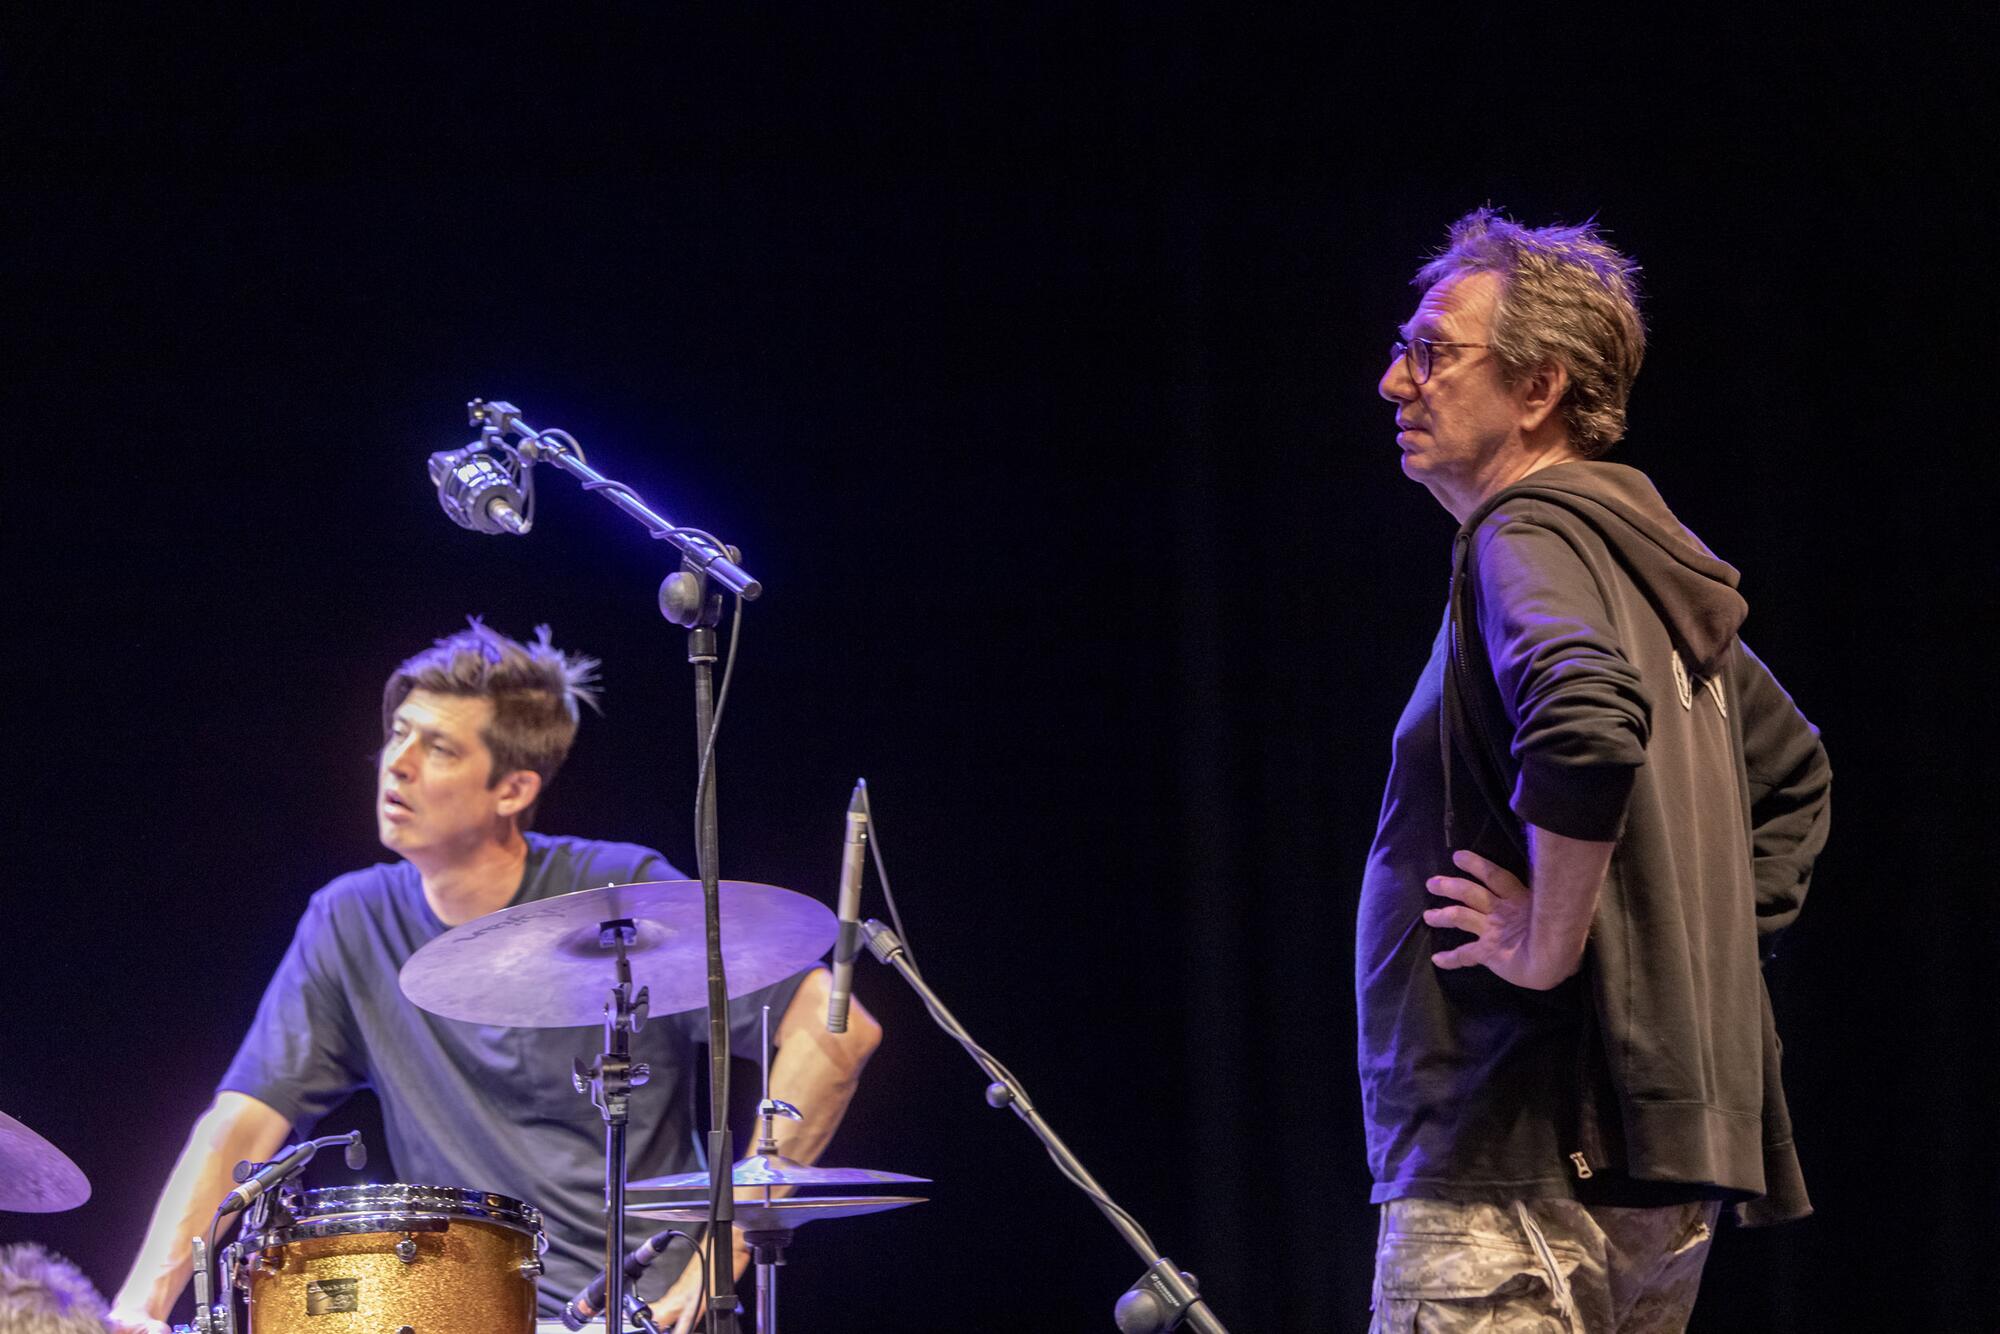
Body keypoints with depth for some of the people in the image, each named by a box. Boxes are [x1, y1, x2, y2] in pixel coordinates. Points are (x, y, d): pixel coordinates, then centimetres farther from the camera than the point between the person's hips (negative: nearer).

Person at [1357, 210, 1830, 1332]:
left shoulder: (1528, 535, -11)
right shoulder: (1654, 564, 18)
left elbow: (1586, 729, -32)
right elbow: (1795, 770, 33)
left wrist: (1549, 945, -21)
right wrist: (1720, 947, 23)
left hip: (1519, 1159, -10)